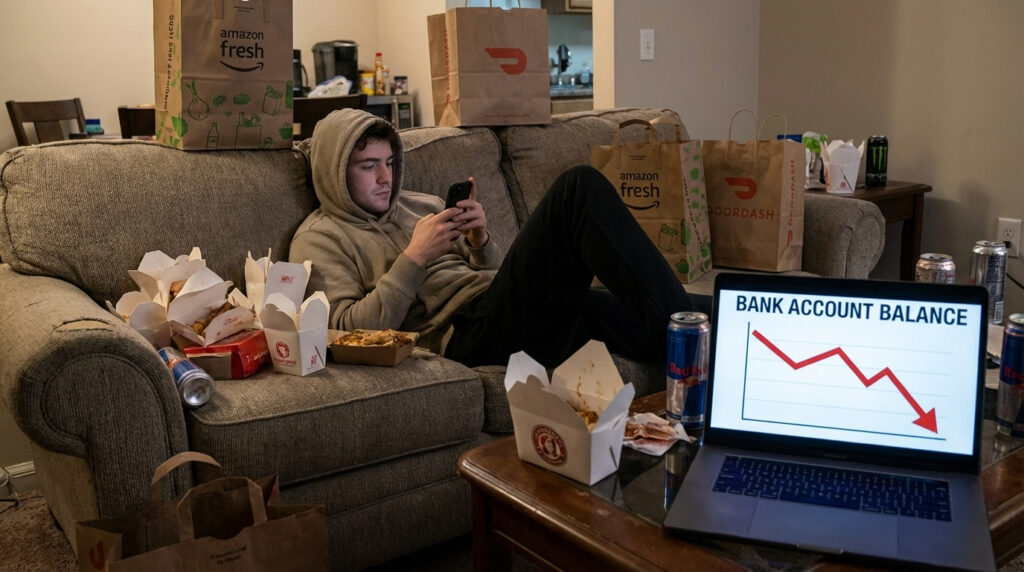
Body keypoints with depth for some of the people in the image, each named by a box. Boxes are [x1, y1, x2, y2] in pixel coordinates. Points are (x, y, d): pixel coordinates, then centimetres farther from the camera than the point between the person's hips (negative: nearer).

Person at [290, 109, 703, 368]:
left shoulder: (424, 205, 26)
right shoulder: (319, 239, 10)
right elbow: (349, 331, -5)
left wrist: (479, 243, 3)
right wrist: (414, 258, -10)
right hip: (466, 332, -7)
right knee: (579, 189, -20)